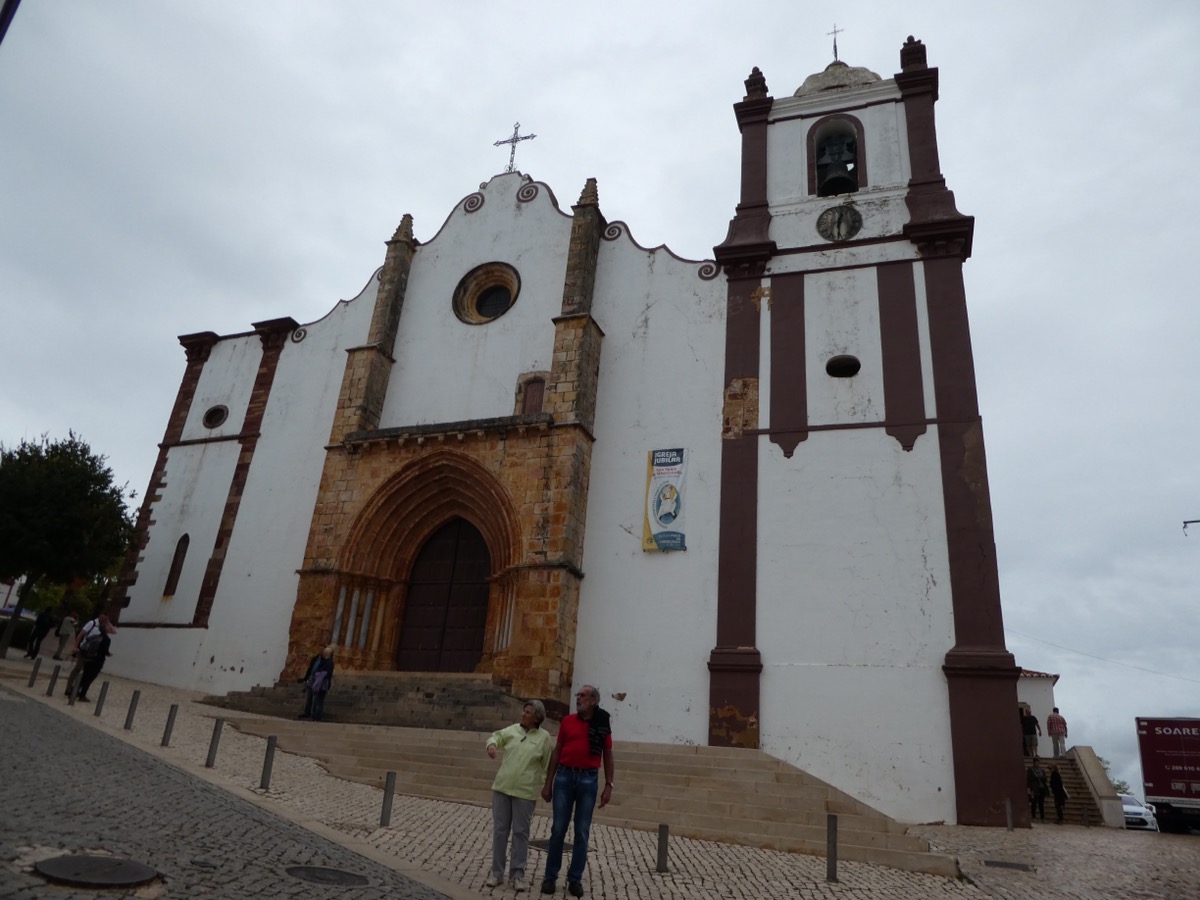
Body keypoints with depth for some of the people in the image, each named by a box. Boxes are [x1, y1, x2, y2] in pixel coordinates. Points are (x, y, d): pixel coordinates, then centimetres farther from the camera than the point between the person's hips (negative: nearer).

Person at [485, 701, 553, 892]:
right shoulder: (512, 730, 4)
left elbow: (546, 765, 2)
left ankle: (517, 875, 16)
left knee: (521, 833, 5)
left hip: (525, 792, -3)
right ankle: (497, 872, 21)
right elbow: (497, 736, 17)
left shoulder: (544, 737, -3)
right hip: (502, 788, 3)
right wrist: (492, 744, -7)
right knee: (499, 830, 9)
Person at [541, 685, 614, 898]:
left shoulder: (603, 725, -1)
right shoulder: (567, 721, 2)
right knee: (558, 829, 4)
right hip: (564, 777, 1)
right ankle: (550, 876, 16)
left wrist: (608, 785, -1)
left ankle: (575, 879, 16)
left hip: (588, 779, -1)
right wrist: (548, 782, 4)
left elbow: (608, 756, 5)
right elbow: (556, 752, 7)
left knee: (582, 832, 5)